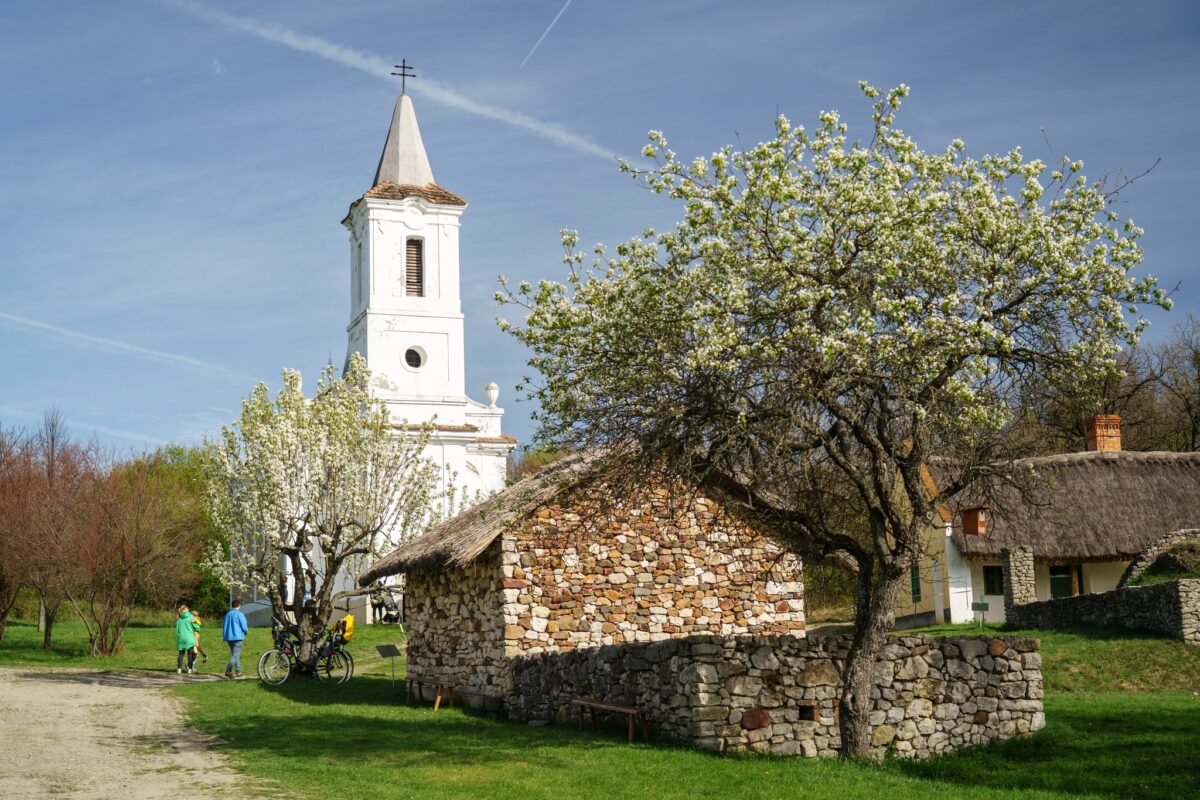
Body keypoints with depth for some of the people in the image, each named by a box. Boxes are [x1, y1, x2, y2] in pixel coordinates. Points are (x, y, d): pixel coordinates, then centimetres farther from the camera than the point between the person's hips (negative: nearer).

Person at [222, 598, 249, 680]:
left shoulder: (227, 614, 9)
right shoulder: (240, 614, -8)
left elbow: (223, 626, 11)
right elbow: (244, 627, -9)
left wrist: (225, 636, 21)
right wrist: (246, 632, 11)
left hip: (229, 637, 6)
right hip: (238, 637, -6)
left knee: (235, 655, 16)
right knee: (235, 655, -7)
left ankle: (238, 672, 19)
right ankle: (228, 671, -21)